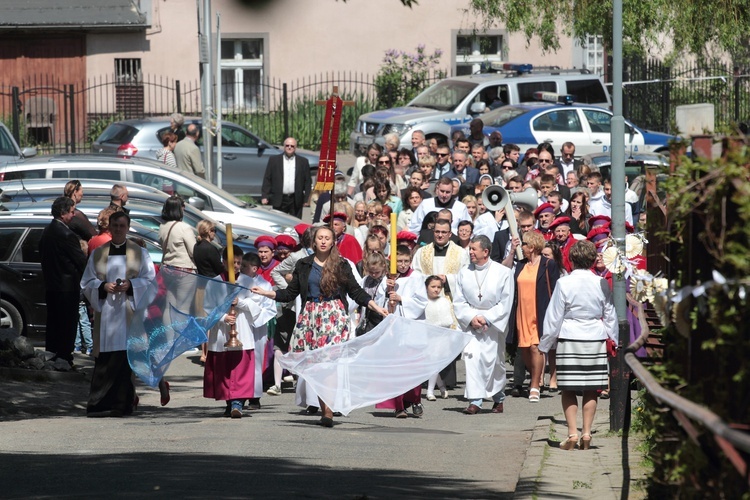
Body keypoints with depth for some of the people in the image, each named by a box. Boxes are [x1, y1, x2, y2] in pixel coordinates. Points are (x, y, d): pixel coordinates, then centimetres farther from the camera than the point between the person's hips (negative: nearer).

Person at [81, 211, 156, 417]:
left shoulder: (140, 253, 10)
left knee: (126, 354, -8)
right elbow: (87, 282, 11)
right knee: (105, 359, -5)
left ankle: (121, 403, -5)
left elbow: (150, 280, 6)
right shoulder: (98, 254, 14)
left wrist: (130, 285, -12)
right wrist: (103, 286, -9)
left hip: (130, 312, -1)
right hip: (105, 312, 1)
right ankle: (100, 403, -2)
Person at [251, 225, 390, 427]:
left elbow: (356, 291, 8)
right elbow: (290, 293, 13)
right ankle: (325, 408, 4)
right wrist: (265, 293, 3)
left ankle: (328, 411, -19)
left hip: (334, 316, -3)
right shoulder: (303, 265, 11)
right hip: (309, 317, 3)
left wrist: (377, 308, -1)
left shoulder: (341, 265, 6)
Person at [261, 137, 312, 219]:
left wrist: (306, 199, 0)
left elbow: (308, 181, 6)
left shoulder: (303, 162, 7)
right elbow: (267, 179, 5)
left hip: (296, 201, 0)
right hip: (279, 200, 0)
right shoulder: (274, 160, 6)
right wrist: (264, 196, -3)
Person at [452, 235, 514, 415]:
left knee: (494, 361, 2)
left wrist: (486, 318, -13)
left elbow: (506, 303, -5)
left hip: (494, 324, -2)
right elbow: (458, 302, 5)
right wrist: (471, 317, -11)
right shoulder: (464, 273, 5)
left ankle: (499, 398, 22)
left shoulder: (503, 273, -3)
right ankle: (474, 401, -15)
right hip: (471, 324, 2)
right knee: (472, 357, -13)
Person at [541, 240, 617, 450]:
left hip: (569, 340, -3)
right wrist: (615, 340, 21)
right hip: (595, 340, 3)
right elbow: (610, 315, 9)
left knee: (568, 390, 3)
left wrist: (546, 343, 7)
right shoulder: (601, 284, -1)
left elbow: (554, 316, -3)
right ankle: (586, 433, 6)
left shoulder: (564, 283, -8)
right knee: (591, 391, 8)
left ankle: (572, 433, -4)